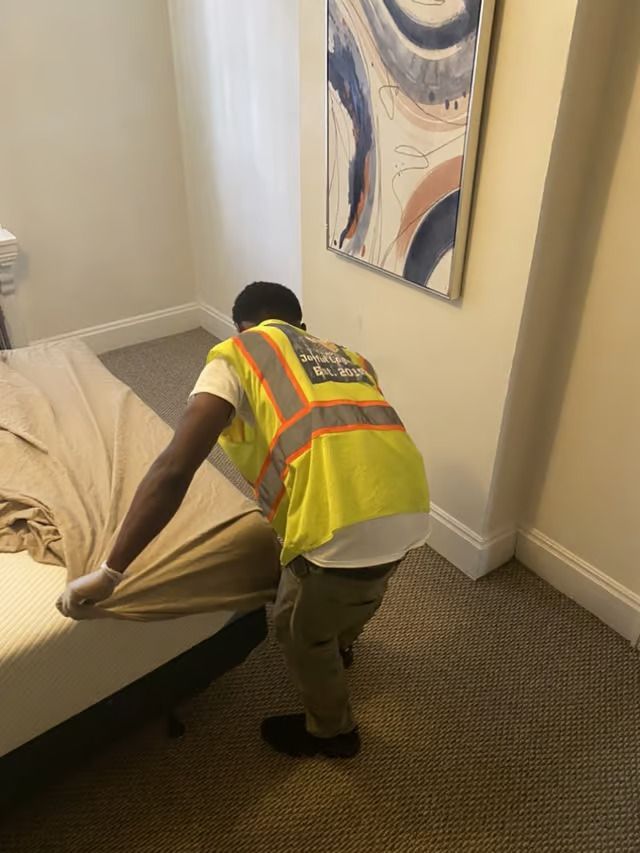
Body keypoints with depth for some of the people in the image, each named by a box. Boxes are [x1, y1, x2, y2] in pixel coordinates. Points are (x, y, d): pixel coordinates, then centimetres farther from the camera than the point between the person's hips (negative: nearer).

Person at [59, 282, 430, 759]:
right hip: (411, 508, 7)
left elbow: (174, 471, -5)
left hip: (347, 524, -7)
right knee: (356, 591, 39)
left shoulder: (236, 355, 6)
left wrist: (108, 572, 1)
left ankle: (332, 731, 48)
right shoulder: (346, 357, 25)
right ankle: (339, 644, 69)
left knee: (299, 631, 25)